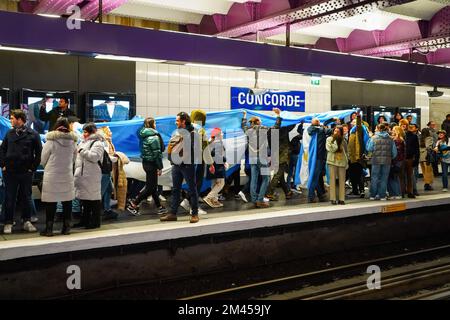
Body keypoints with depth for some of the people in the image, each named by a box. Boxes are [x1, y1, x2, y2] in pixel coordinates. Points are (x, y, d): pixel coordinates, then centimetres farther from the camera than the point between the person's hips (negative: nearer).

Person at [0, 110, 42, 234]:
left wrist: (33, 168, -5)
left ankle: (27, 221, 19)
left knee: (26, 198, 8)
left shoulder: (33, 134, -3)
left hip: (26, 172, -2)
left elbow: (39, 153, -1)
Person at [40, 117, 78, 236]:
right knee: (67, 202, 10)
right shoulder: (73, 142, 0)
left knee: (51, 202, 3)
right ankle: (66, 227, 15)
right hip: (67, 176, 3)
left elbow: (43, 160, -2)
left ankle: (49, 229, 7)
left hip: (51, 177, -3)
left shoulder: (51, 141, -10)